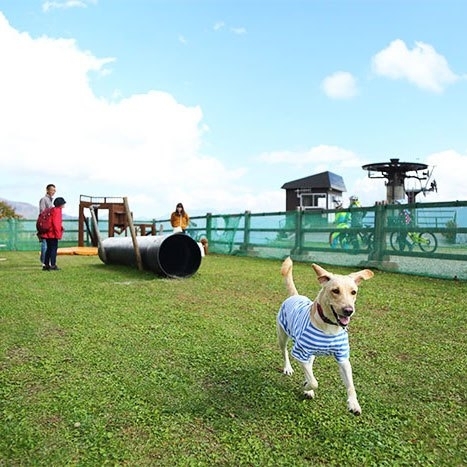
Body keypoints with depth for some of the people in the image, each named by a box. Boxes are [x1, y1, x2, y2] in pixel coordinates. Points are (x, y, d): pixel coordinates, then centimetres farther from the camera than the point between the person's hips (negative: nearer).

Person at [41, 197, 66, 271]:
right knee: (54, 248, -4)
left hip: (47, 233, 9)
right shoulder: (57, 210, -12)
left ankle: (46, 265, 17)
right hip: (53, 234, -9)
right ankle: (53, 265, -3)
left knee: (49, 248, 14)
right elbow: (56, 223, -20)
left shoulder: (52, 210, 17)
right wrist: (58, 234, -18)